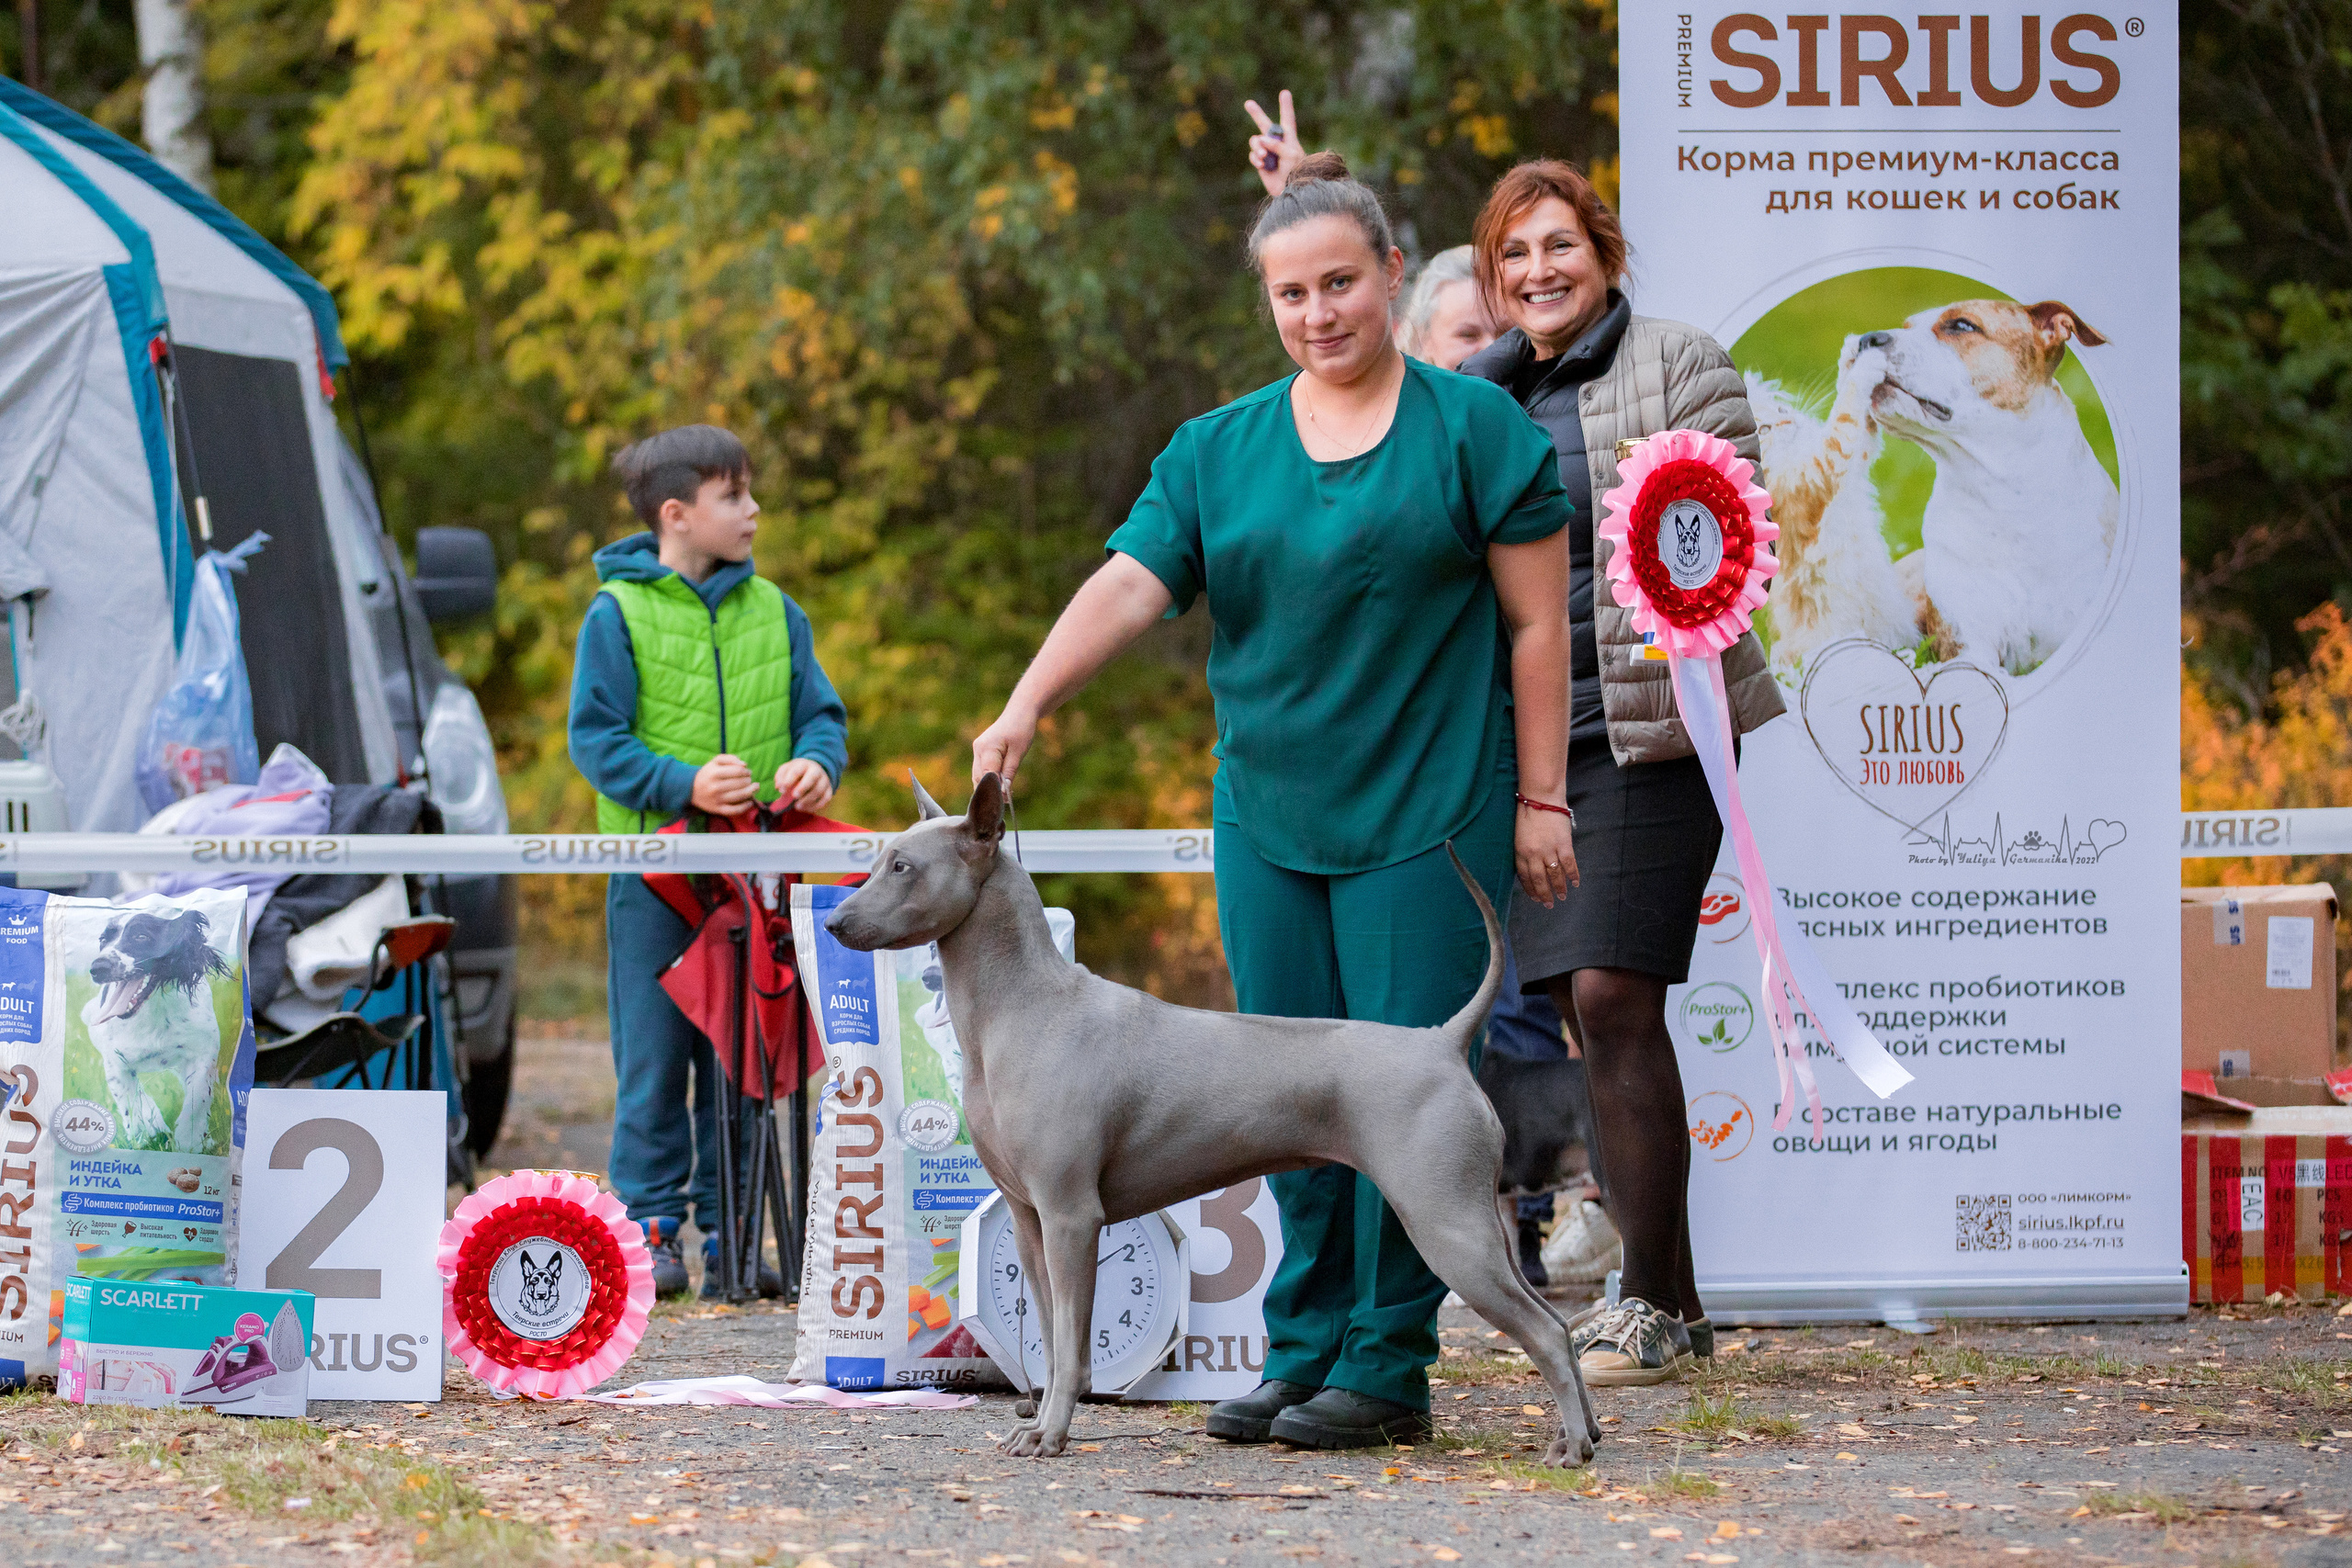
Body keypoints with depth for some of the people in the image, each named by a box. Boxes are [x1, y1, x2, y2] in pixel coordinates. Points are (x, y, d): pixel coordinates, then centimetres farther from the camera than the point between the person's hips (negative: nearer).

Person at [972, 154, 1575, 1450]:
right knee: (1293, 1096, 5)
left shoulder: (1475, 430, 1)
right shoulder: (1217, 451, 10)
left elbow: (1537, 622, 1)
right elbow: (1130, 582, -1)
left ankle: (1388, 1367, 0)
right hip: (1268, 818, 4)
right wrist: (1028, 702, -18)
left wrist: (1539, 798, -3)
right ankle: (1303, 1352, 13)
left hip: (1426, 812, -4)